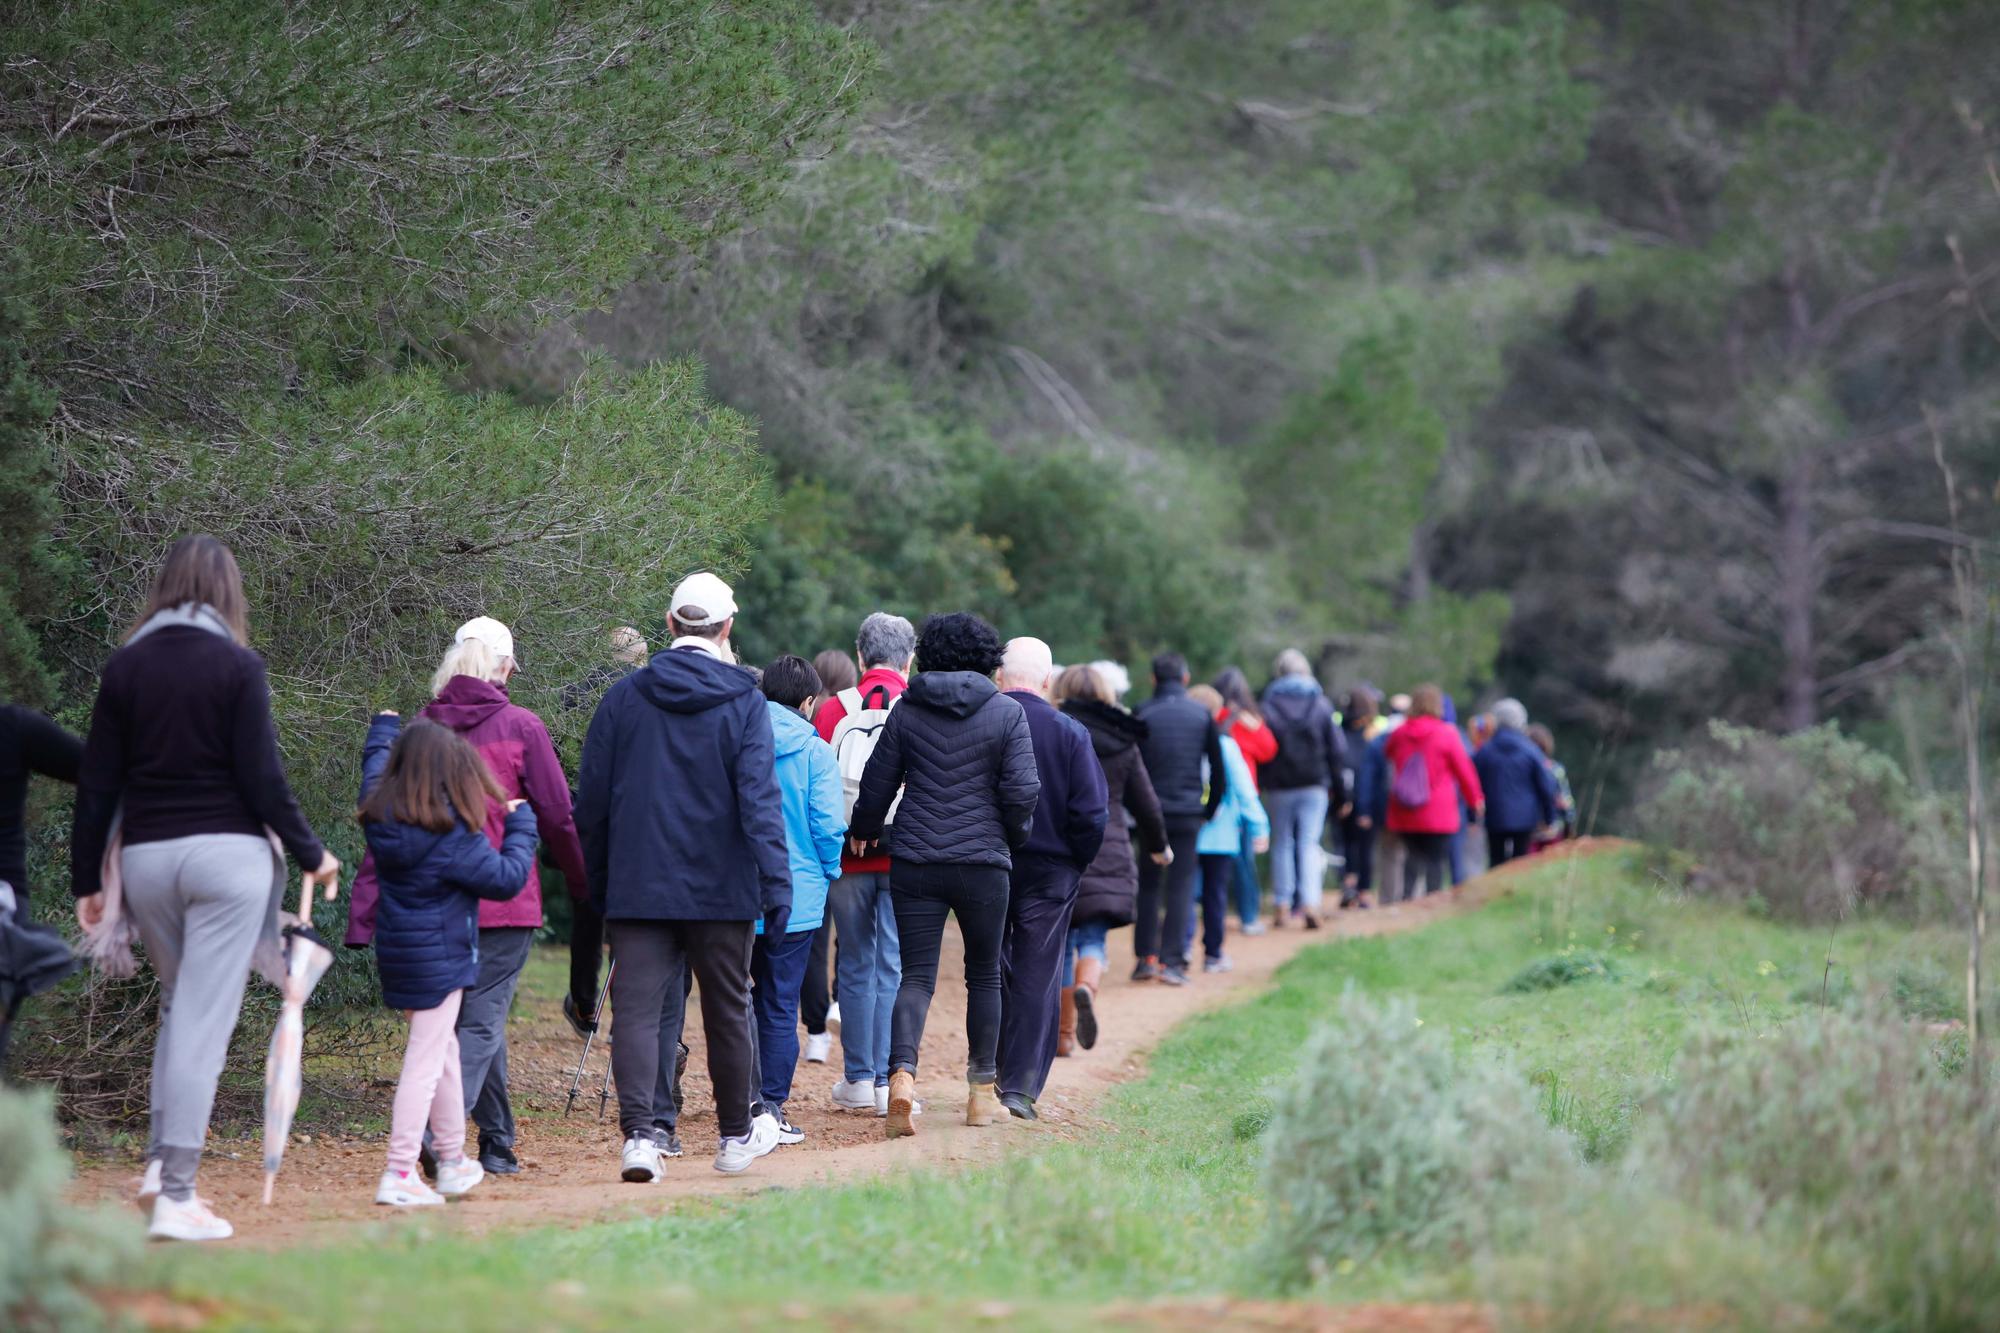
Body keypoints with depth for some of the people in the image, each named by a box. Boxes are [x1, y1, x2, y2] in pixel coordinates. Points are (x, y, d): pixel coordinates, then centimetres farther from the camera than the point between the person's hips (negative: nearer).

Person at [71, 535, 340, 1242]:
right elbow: (262, 778, -6)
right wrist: (310, 854, 7)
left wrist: (86, 880, 13)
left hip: (145, 858, 4)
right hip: (227, 854, -4)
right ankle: (176, 1196, -6)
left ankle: (160, 1160, 11)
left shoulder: (124, 667, 5)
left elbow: (97, 783, 6)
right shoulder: (236, 665, -5)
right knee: (205, 1020, -4)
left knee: (181, 1005, 22)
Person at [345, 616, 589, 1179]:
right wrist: (582, 886, 13)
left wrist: (363, 914, 0)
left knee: (478, 1017, 17)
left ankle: (499, 1146, 24)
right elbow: (557, 816, -2)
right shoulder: (520, 727, -5)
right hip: (503, 900, -4)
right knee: (482, 1021, -4)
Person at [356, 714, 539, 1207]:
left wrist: (384, 727, 42)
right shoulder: (454, 834, -19)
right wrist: (520, 825, 3)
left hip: (397, 952, 8)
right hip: (439, 957, -8)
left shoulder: (378, 814, 1)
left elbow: (375, 763, 23)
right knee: (426, 1061, -7)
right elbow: (507, 878, -12)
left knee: (444, 1052, 21)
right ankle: (399, 1175, -12)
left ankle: (453, 1161, 32)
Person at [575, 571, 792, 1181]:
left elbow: (590, 802, 6)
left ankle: (639, 1134, -19)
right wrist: (776, 883, -12)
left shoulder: (624, 697, 3)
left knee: (637, 1010, -3)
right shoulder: (743, 702, -5)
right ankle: (737, 1136, 25)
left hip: (637, 886, 1)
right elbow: (760, 798, -13)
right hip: (721, 888, -1)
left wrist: (596, 883, 15)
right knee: (727, 1010, 12)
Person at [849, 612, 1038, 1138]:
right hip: (984, 862, -1)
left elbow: (876, 784, 6)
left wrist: (863, 830, 25)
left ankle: (902, 1070, -23)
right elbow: (1022, 791, -7)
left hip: (915, 861, 1)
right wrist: (1014, 836, 13)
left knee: (917, 975, 1)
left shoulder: (907, 712, 3)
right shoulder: (1007, 713, -2)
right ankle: (982, 1092, 18)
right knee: (984, 974, 14)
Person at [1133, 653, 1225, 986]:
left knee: (1148, 885, 10)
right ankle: (1172, 960, -4)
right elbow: (1218, 770, 6)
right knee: (1181, 887, 2)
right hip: (1188, 814, 0)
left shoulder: (1142, 715, -1)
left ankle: (1146, 956, 5)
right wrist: (1209, 811, 15)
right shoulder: (1202, 715, 4)